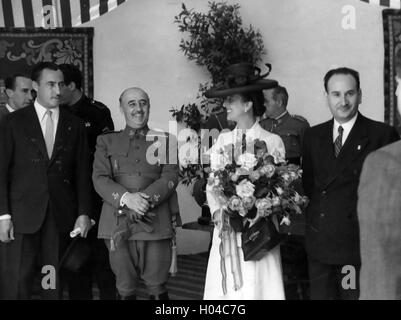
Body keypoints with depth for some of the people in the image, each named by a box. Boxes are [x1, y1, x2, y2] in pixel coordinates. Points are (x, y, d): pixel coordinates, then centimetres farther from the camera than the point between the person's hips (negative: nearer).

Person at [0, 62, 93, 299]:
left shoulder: (75, 126, 10)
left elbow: (82, 173, 9)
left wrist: (84, 213, 1)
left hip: (61, 216, 2)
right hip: (22, 215, -1)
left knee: (55, 284, 5)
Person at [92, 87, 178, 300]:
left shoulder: (164, 141, 14)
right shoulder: (107, 141, 14)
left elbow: (171, 177, 3)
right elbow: (100, 179, 2)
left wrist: (147, 199, -14)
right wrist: (126, 198, -15)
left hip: (156, 224, 0)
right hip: (118, 224, 0)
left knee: (157, 288, 1)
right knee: (125, 289, 4)